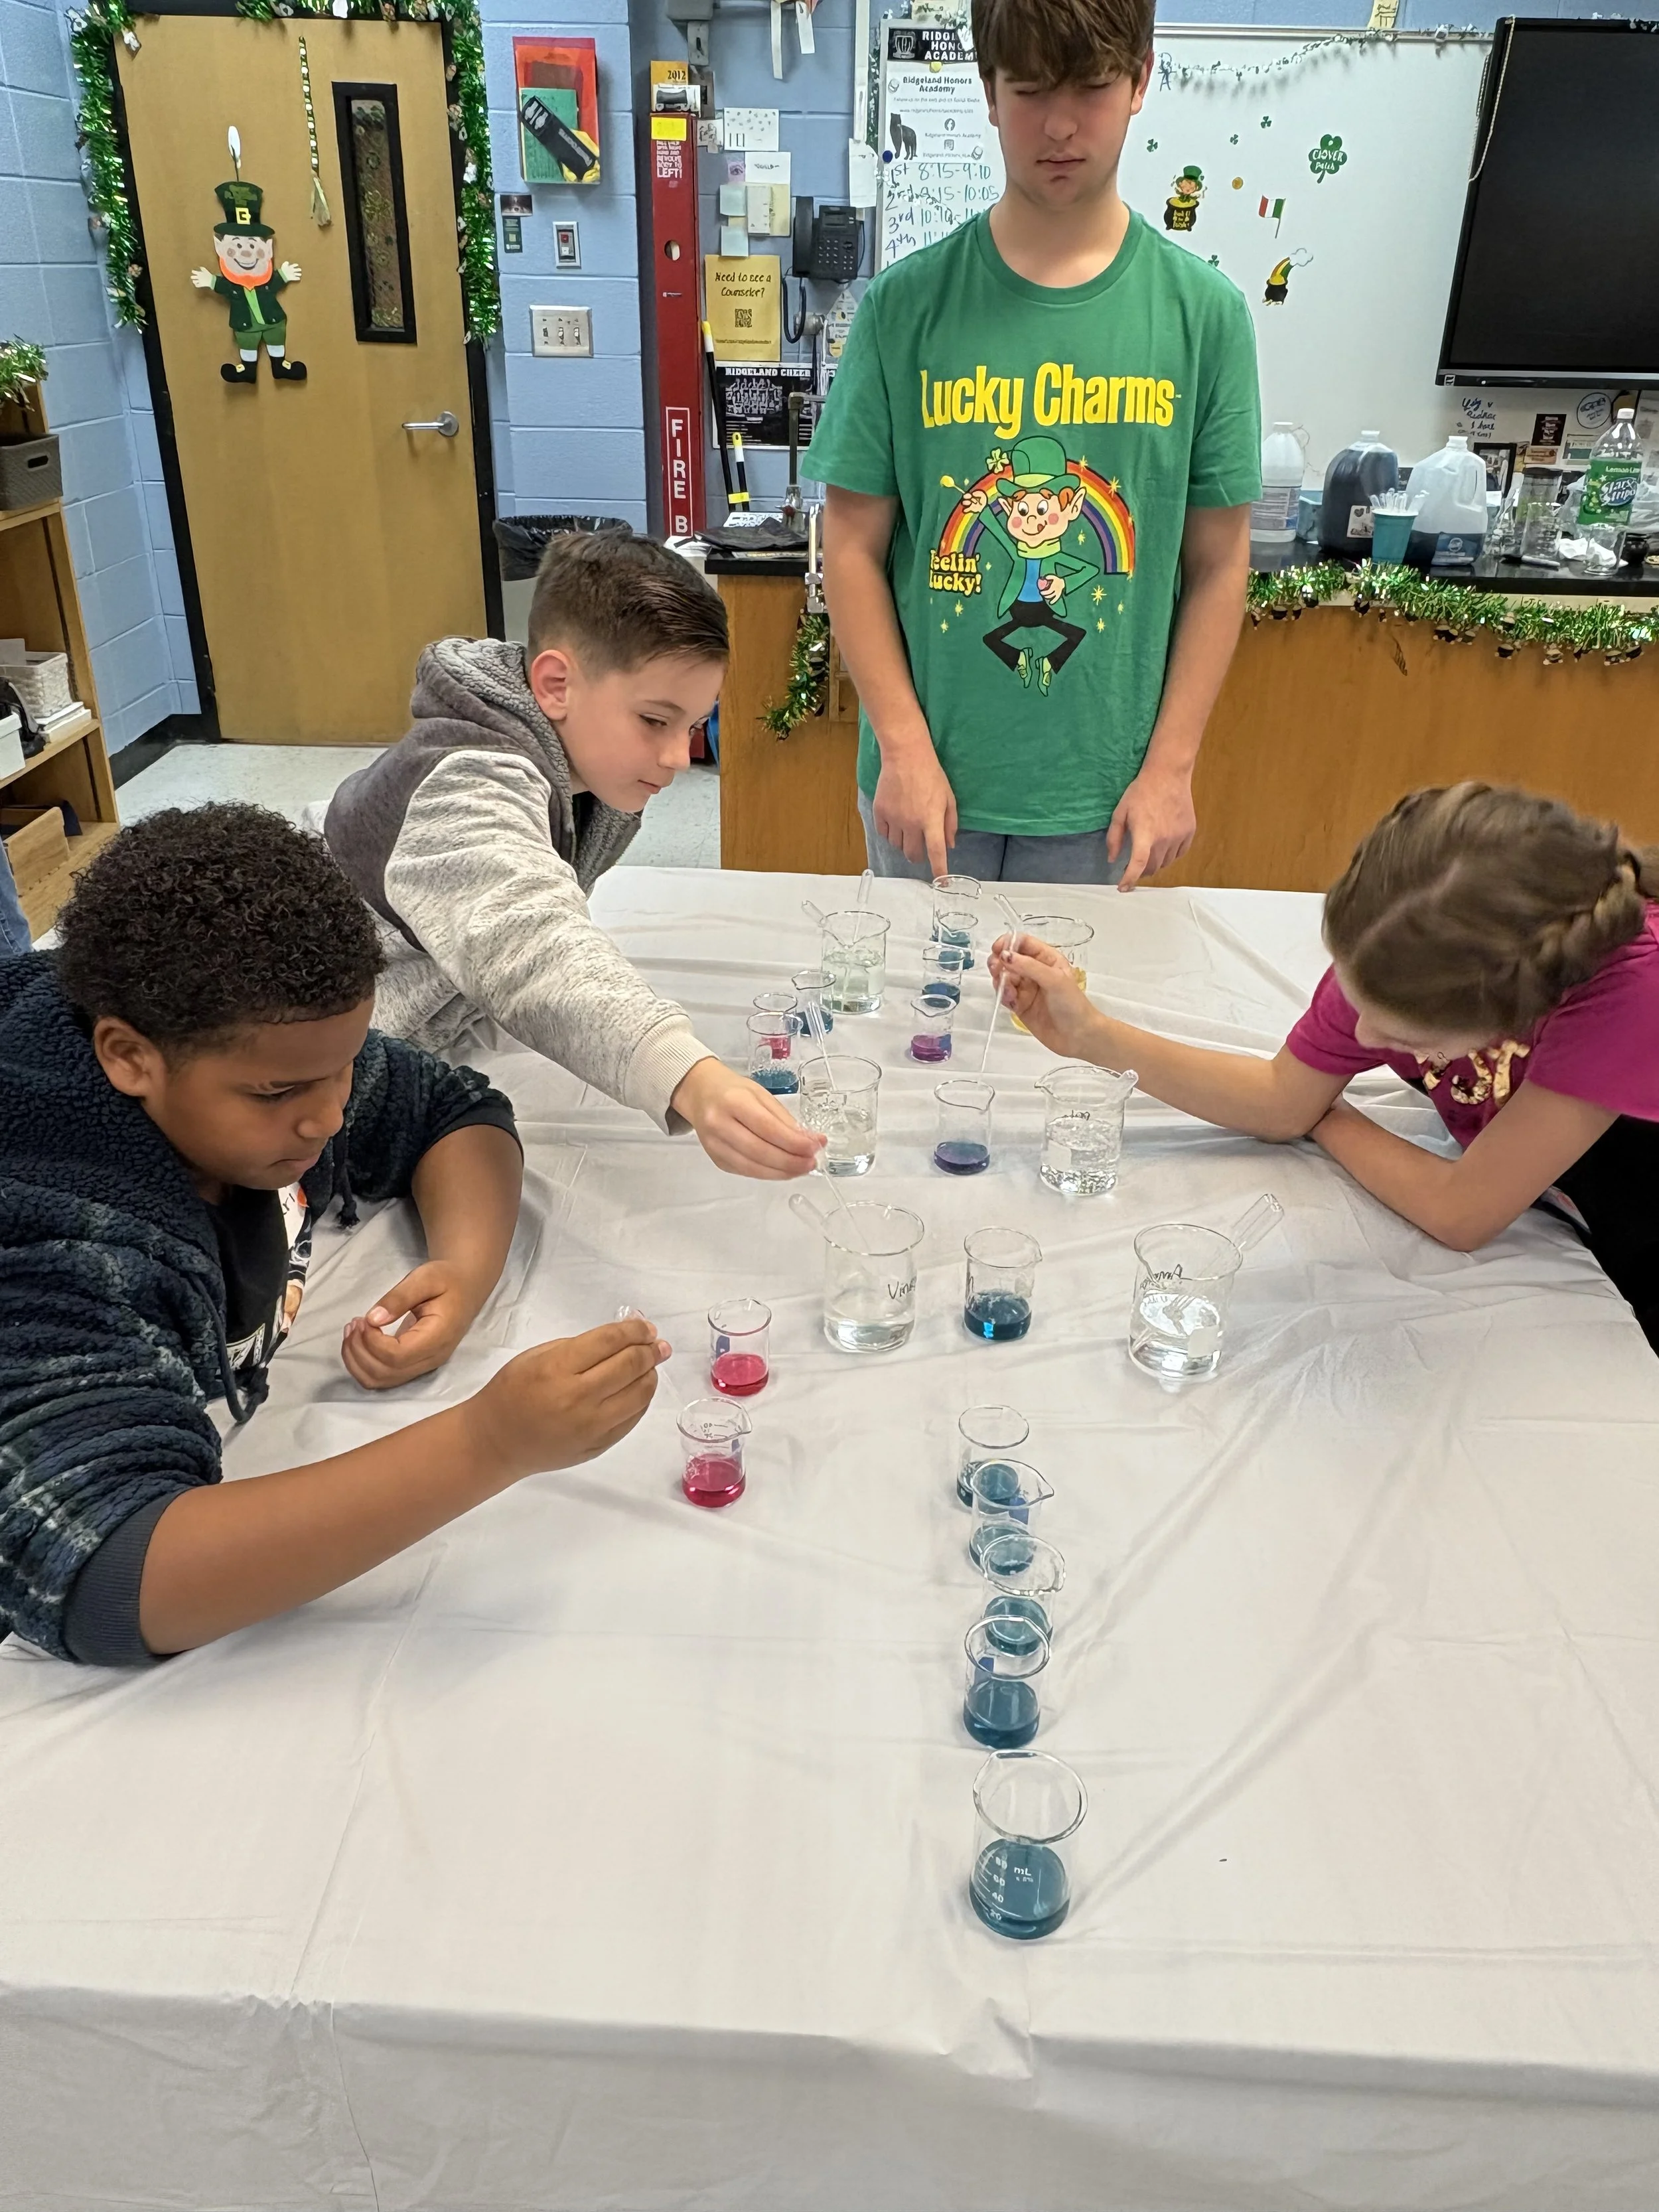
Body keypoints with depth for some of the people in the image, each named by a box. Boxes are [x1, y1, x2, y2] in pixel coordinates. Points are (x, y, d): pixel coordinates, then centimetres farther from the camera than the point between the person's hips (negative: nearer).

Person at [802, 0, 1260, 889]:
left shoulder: (1202, 312, -1)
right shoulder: (905, 304, -3)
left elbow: (1218, 564, 2)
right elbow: (854, 548, -2)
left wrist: (1170, 767, -4)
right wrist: (903, 747, -10)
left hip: (1102, 799, 1)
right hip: (927, 784, 0)